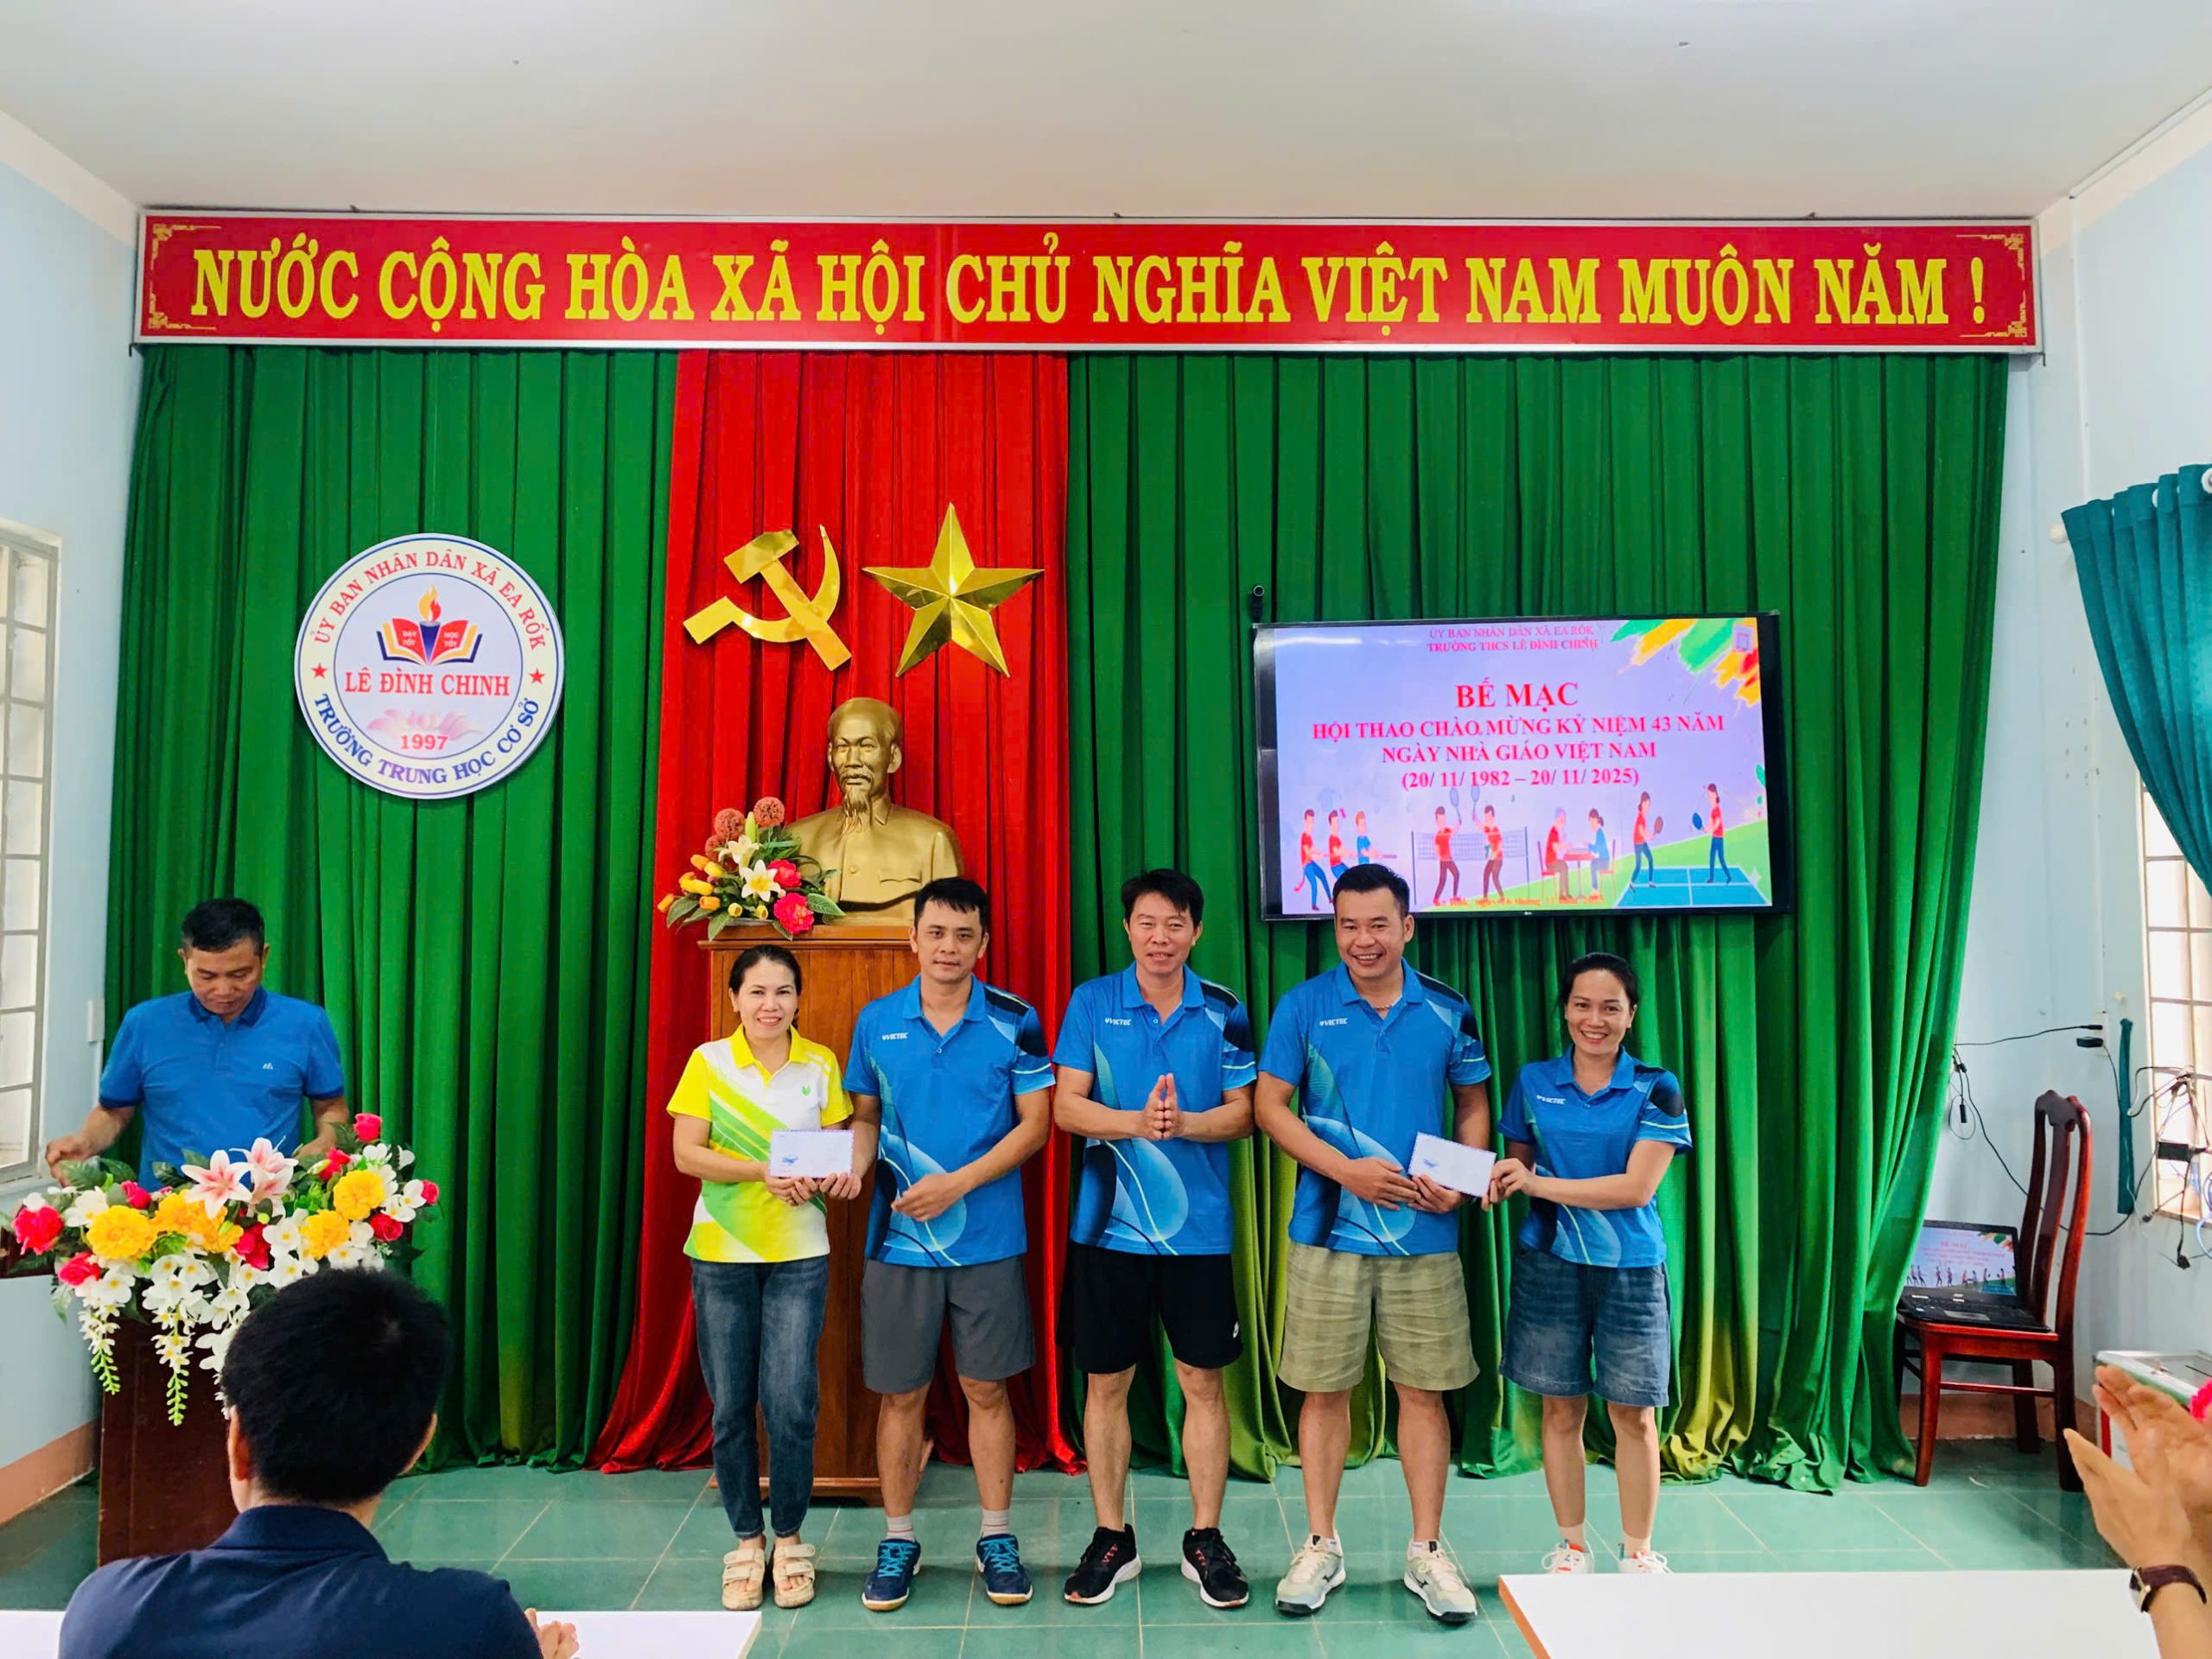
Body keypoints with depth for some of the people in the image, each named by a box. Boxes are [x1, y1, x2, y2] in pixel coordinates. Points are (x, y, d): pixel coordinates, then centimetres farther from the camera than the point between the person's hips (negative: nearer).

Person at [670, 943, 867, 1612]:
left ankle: (789, 1538, 17)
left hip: (799, 1255, 0)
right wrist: (764, 1171, -18)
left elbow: (841, 1144, 6)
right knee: (730, 1406, 6)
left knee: (790, 1402, -3)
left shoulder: (820, 1064, 3)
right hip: (721, 1254, 0)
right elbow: (686, 1154, -6)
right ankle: (746, 1541, 23)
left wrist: (839, 1175, -17)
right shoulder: (708, 1061, -1)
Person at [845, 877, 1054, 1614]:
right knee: (900, 1393, 9)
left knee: (987, 1389, 9)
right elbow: (864, 1117, 11)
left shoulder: (1014, 1021, -4)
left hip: (988, 1240, -1)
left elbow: (1035, 1124, -4)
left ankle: (997, 1537, 24)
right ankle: (898, 1540, 25)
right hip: (898, 1239, 1)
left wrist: (958, 1183, -14)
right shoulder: (876, 1021, 2)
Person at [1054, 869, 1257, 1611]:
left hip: (1199, 1227, 0)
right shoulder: (1091, 1002, 0)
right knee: (1106, 1382, 9)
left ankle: (1205, 1539, 22)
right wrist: (1137, 1123, -21)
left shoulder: (1223, 1012, 2)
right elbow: (1066, 1106, -5)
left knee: (1203, 1382, 7)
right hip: (1108, 1225, 0)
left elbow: (1241, 1113, 0)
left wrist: (1186, 1123, -19)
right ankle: (1112, 1538, 25)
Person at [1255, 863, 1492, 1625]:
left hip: (1425, 1237, 1)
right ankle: (1320, 1546, 23)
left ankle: (1428, 1551, 23)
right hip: (1328, 1230, -1)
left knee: (1424, 1390, 8)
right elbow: (1269, 1105, -3)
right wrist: (1346, 1170, -14)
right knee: (1324, 1390, 7)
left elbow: (1474, 1106, 11)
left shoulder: (1448, 1011, 3)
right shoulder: (1304, 1006, -3)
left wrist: (1461, 1179, -8)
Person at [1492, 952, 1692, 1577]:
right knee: (1560, 1409, 9)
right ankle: (1572, 1547, 25)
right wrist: (1499, 1178, -11)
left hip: (1630, 1268, -2)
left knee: (1634, 1414, 5)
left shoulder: (1655, 1089, -5)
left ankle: (1638, 1553, 23)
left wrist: (1539, 1184, -17)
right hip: (1549, 1264, 2)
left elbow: (1637, 1187, -14)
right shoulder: (1533, 1081, 3)